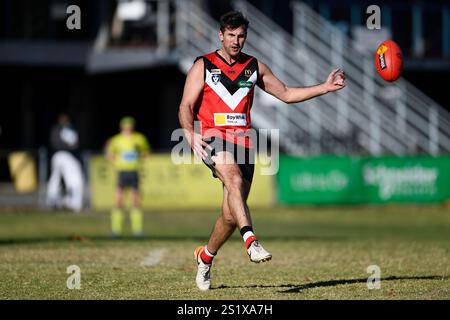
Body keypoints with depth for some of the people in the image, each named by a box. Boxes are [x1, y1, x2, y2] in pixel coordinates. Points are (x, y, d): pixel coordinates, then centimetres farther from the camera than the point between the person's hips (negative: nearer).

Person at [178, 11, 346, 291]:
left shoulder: (254, 67, 14)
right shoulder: (203, 66, 3)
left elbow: (286, 94, 18)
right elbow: (186, 107, -2)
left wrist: (325, 87, 7)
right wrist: (190, 133, -22)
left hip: (242, 141, 4)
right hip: (213, 139, -4)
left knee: (231, 215, 1)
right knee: (234, 179, -35)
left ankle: (206, 256, 27)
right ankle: (252, 242, -49)